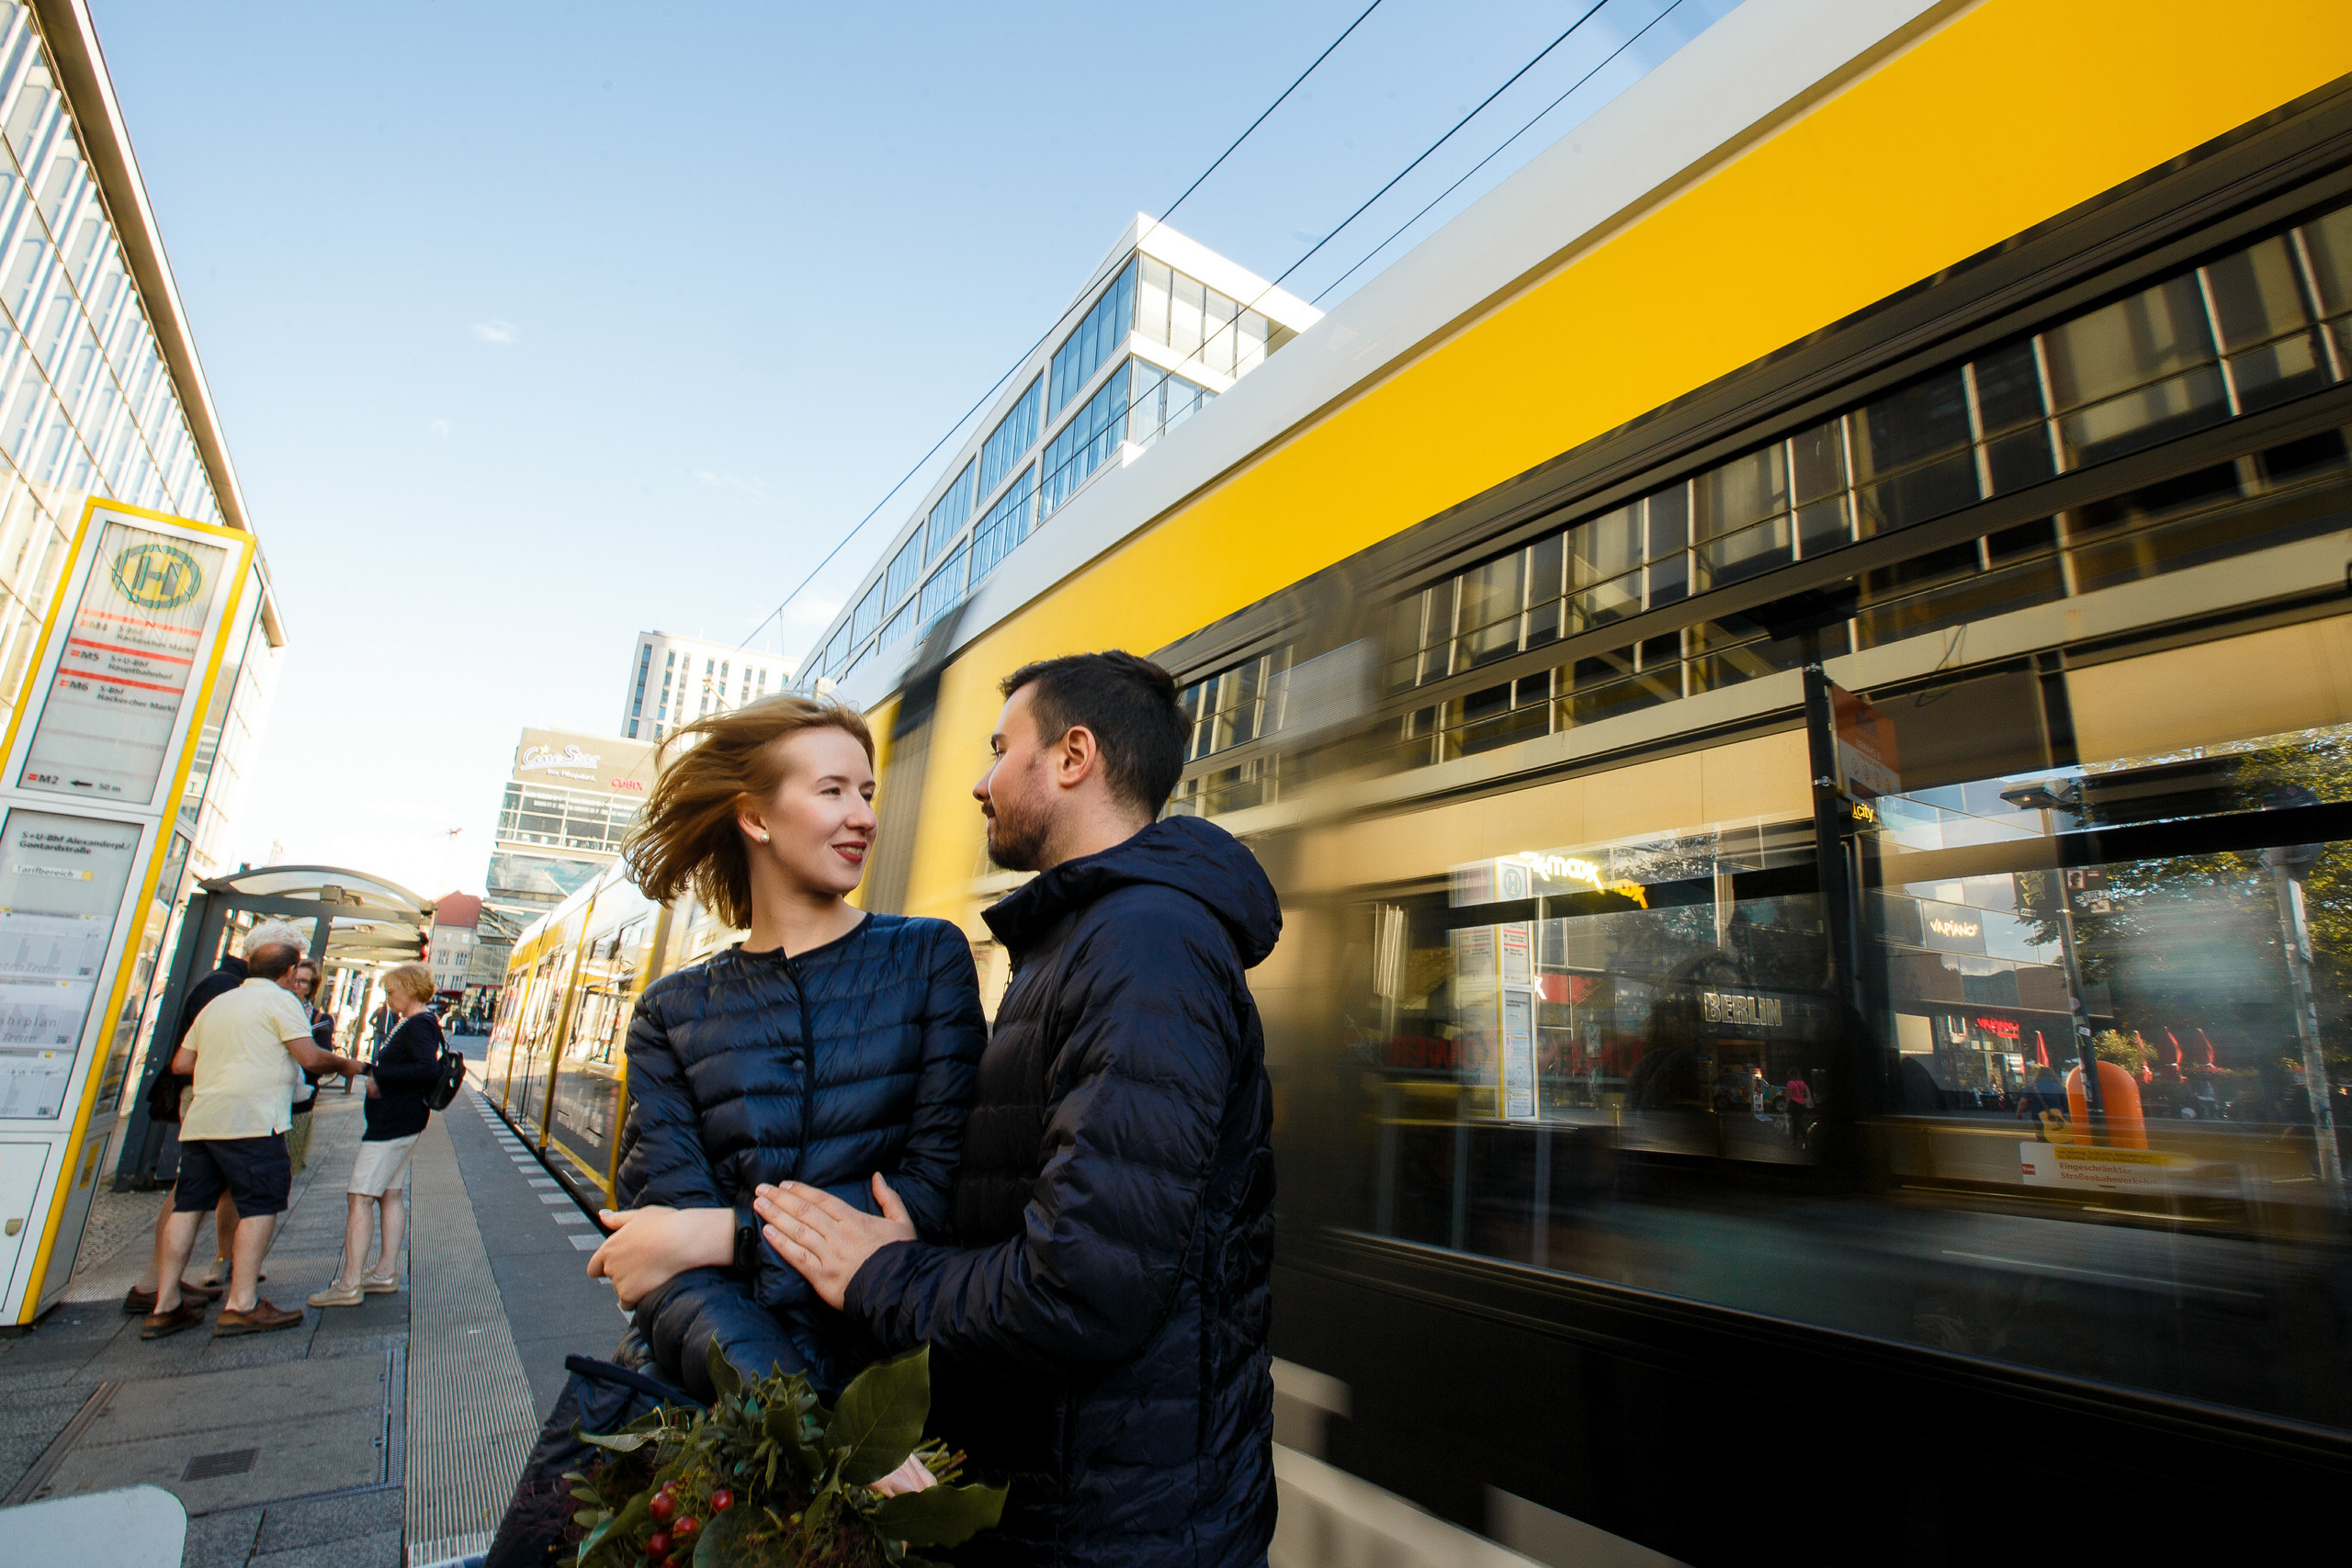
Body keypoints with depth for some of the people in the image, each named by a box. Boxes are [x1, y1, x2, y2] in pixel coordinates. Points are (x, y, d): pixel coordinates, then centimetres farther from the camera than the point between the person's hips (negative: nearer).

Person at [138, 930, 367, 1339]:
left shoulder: (216, 1004, 21)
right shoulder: (279, 999, -2)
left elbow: (181, 1063, 22)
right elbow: (309, 1056, -11)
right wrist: (344, 1064, 6)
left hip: (199, 1120, 8)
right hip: (251, 1119, -8)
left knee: (187, 1208, 11)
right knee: (261, 1208, -4)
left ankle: (165, 1306, 15)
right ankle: (241, 1306, -6)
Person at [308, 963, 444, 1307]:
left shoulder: (418, 1025, -18)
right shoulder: (409, 1023, 16)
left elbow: (429, 1070, -31)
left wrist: (379, 1077, -24)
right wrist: (372, 1069, 9)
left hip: (393, 1123, -11)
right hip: (399, 1122, 11)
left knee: (361, 1196, -8)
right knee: (391, 1194, 14)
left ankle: (349, 1284, -6)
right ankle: (386, 1273, 21)